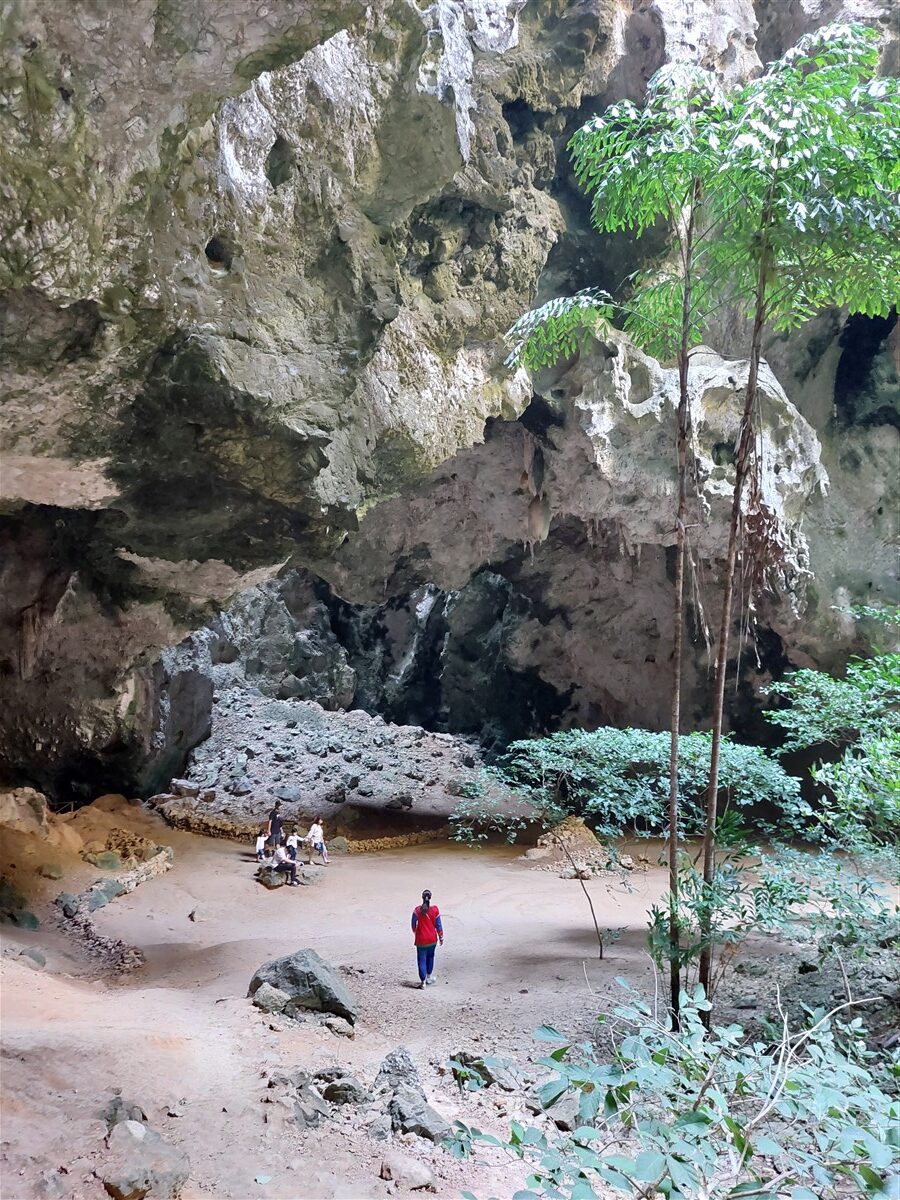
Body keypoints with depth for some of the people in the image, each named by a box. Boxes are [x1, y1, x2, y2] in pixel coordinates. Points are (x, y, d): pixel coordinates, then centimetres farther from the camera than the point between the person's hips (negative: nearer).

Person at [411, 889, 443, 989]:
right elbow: (438, 924, -3)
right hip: (432, 939, 2)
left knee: (422, 959, 4)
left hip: (421, 939, -2)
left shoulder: (417, 910, -12)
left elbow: (413, 924, -1)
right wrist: (441, 937, 9)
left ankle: (423, 981, -1)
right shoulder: (435, 909, -9)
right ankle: (429, 977, 31)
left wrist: (415, 932, 21)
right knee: (430, 957, 22)